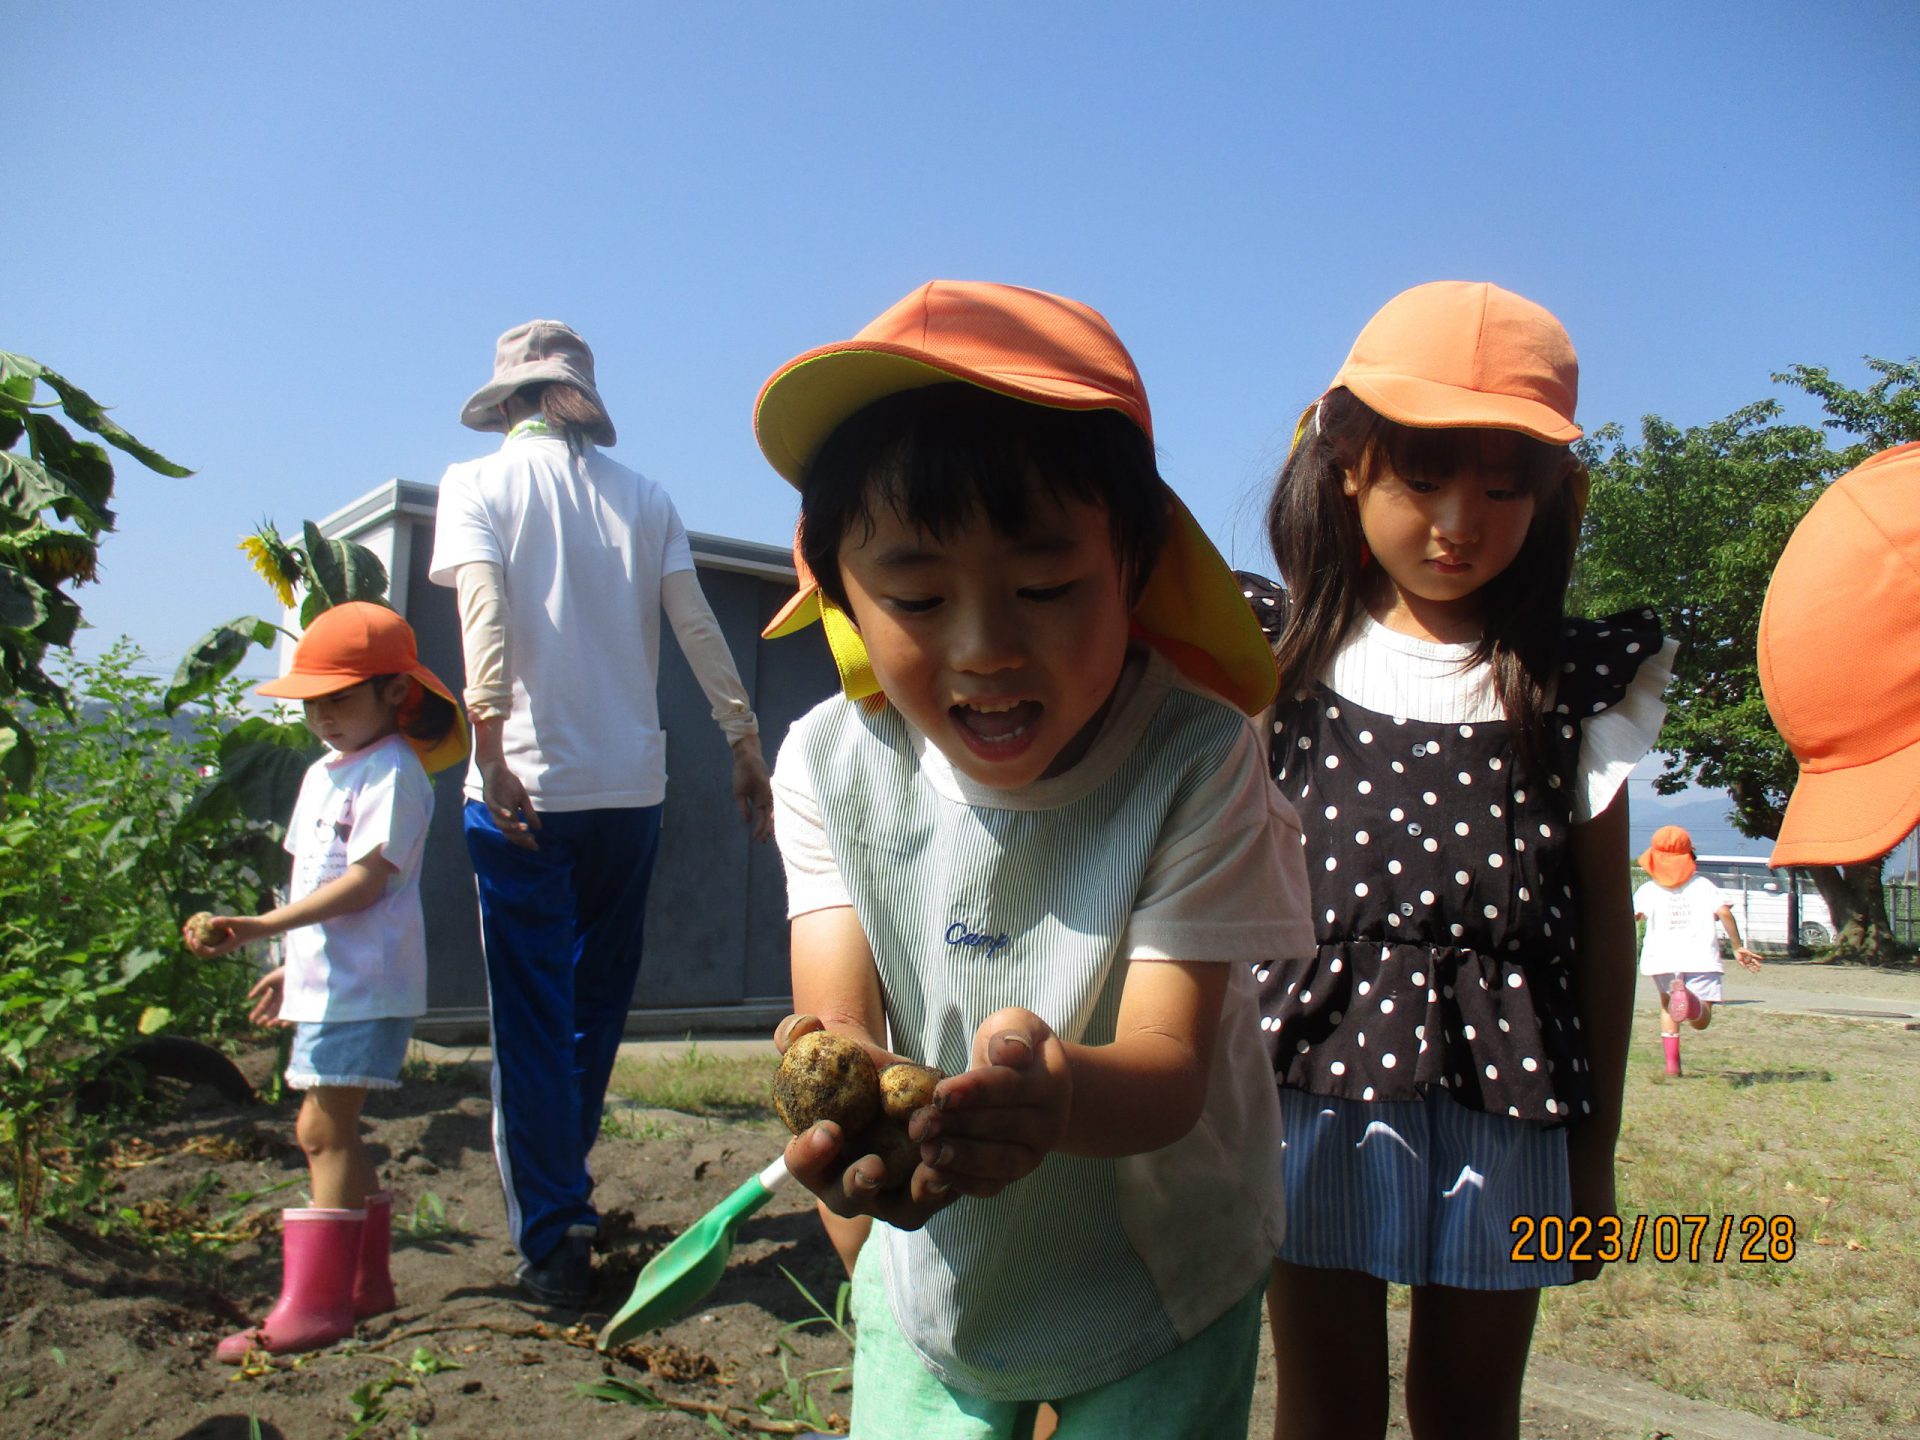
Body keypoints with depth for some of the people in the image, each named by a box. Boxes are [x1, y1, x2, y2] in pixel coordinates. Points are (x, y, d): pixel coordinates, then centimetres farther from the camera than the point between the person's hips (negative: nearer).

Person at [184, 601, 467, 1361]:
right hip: (326, 982, 10)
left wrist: (258, 926, -25)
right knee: (328, 1130, 13)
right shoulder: (323, 773, 18)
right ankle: (366, 1280, 24)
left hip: (365, 985, -10)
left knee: (324, 1129, -9)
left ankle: (317, 1300, -2)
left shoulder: (392, 773, -13)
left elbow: (365, 882, -21)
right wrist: (293, 966, 22)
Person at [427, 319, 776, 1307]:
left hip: (524, 784, -3)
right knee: (600, 1000, 17)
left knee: (533, 1015, 3)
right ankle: (561, 1191, 32)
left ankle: (553, 1243, 5)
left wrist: (489, 735, -23)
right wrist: (743, 741, 3)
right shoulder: (643, 497, 10)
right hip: (630, 783, 3)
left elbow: (482, 606, -14)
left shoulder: (477, 483, 2)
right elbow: (697, 626, 2)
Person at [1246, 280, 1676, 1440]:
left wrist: (1597, 1145, 10)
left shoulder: (1574, 685, 2)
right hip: (1317, 1076, 0)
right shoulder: (1282, 656, 1)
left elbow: (1605, 921, 7)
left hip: (1503, 1092, 1)